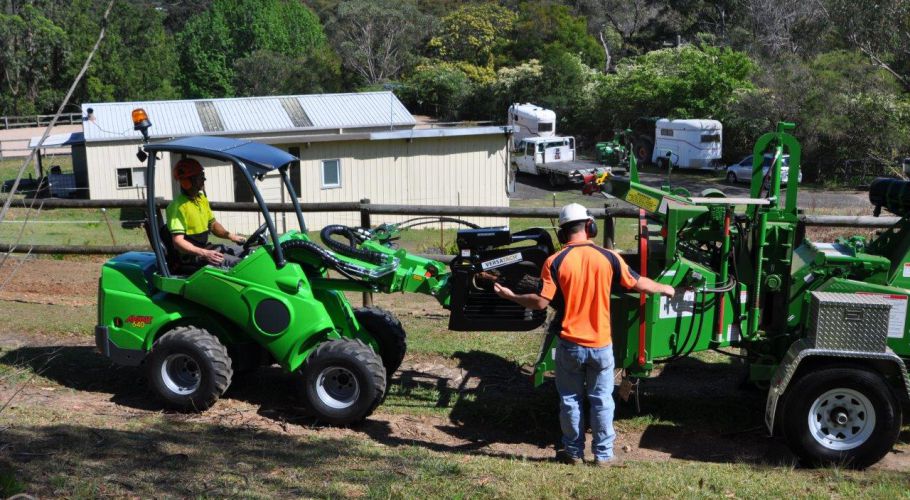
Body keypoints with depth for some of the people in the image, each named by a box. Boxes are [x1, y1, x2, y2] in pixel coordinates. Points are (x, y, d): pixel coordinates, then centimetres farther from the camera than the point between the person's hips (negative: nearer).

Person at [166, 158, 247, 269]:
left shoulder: (202, 198, 10)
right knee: (236, 263, -26)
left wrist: (231, 236, 0)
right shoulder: (178, 206, -18)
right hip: (191, 254, -9)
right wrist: (205, 254, -35)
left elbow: (212, 224, 19)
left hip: (205, 247, 9)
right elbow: (178, 241, -24)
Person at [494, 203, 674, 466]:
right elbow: (639, 283, 4)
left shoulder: (555, 262, -11)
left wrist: (511, 296, 1)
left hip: (570, 345, -1)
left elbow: (541, 302, -14)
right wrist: (664, 288, 23)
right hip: (601, 344, 1)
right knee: (602, 400, 12)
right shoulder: (608, 257, -5)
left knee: (570, 399, 13)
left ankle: (573, 452, 22)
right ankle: (603, 454, 19)